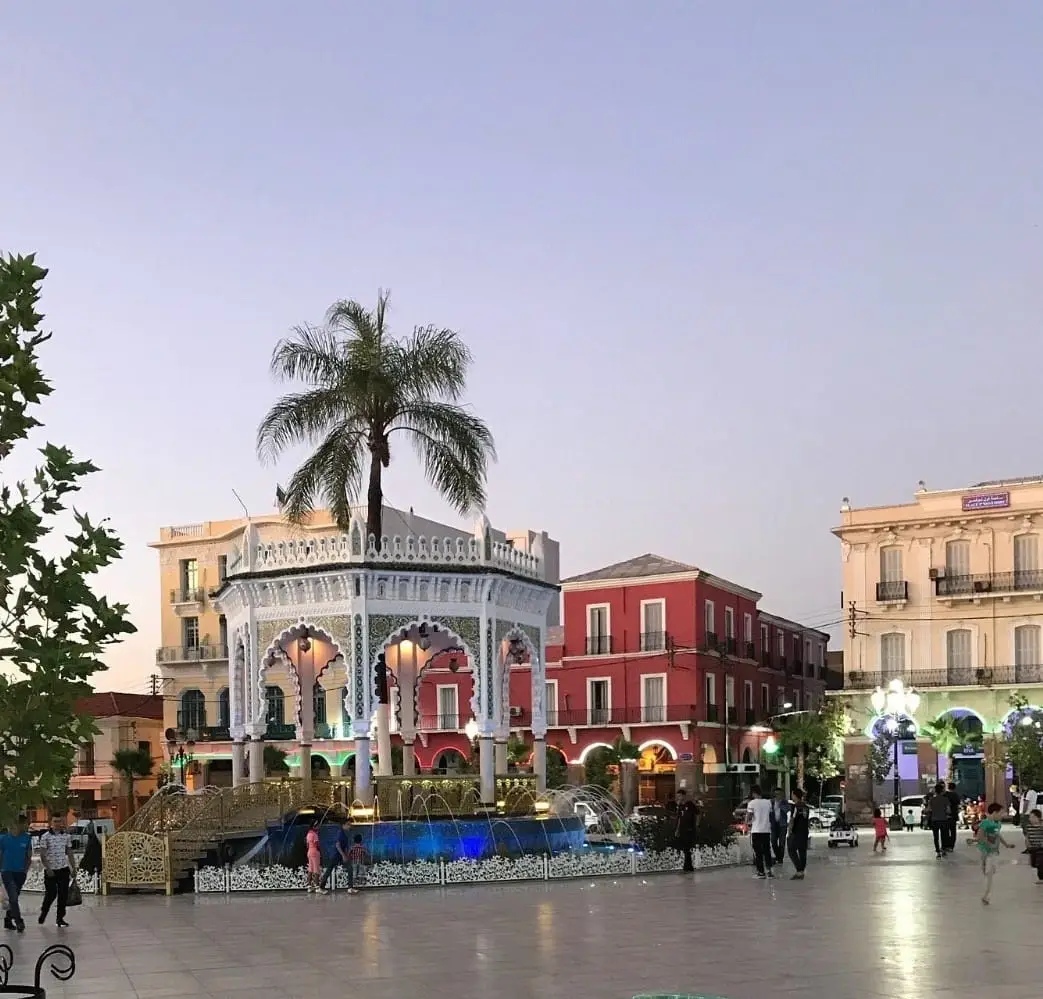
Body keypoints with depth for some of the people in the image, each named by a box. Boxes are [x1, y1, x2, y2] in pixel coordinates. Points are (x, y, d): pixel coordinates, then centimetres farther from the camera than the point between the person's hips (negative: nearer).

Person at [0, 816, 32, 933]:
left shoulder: (26, 838, 2)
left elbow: (29, 856, 8)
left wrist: (26, 868, -2)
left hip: (20, 872, 3)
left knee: (13, 898, 12)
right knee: (13, 897, -14)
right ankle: (19, 921, -16)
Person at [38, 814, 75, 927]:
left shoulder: (66, 836, 6)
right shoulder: (45, 837, -7)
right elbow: (42, 855, -8)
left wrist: (73, 868, 10)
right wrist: (48, 868, -17)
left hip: (64, 869, 3)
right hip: (50, 871, -3)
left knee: (63, 894, 1)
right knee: (51, 894, -1)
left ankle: (60, 918, 11)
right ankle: (43, 913, 25)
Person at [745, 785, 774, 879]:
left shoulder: (752, 803, -9)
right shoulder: (768, 802, 5)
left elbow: (748, 817, -11)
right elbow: (770, 816, 12)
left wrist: (748, 822, 9)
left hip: (756, 830, -4)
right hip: (766, 830, 4)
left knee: (758, 852, 3)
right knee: (767, 851, 11)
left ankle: (761, 872, 4)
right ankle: (768, 869, -2)